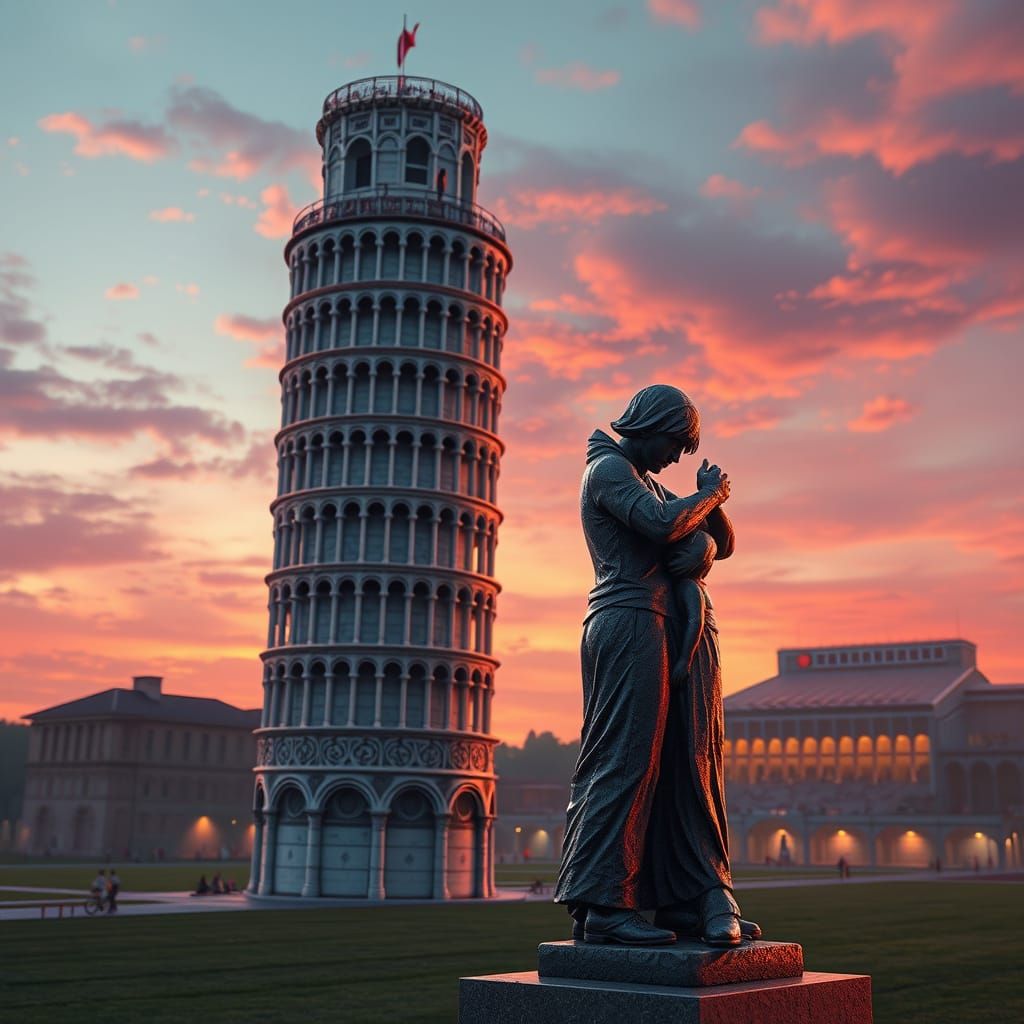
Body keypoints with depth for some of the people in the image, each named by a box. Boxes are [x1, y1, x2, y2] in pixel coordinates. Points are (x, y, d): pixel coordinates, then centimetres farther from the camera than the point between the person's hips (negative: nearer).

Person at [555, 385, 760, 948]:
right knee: (624, 763, -10)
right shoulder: (608, 469, 1)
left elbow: (721, 544, 24)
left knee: (690, 764, 3)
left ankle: (693, 900, 5)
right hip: (630, 623, -9)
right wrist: (708, 494, 1)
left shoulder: (649, 483, 29)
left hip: (685, 630, 9)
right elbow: (663, 524, -18)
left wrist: (712, 501, 2)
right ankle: (602, 907, -7)